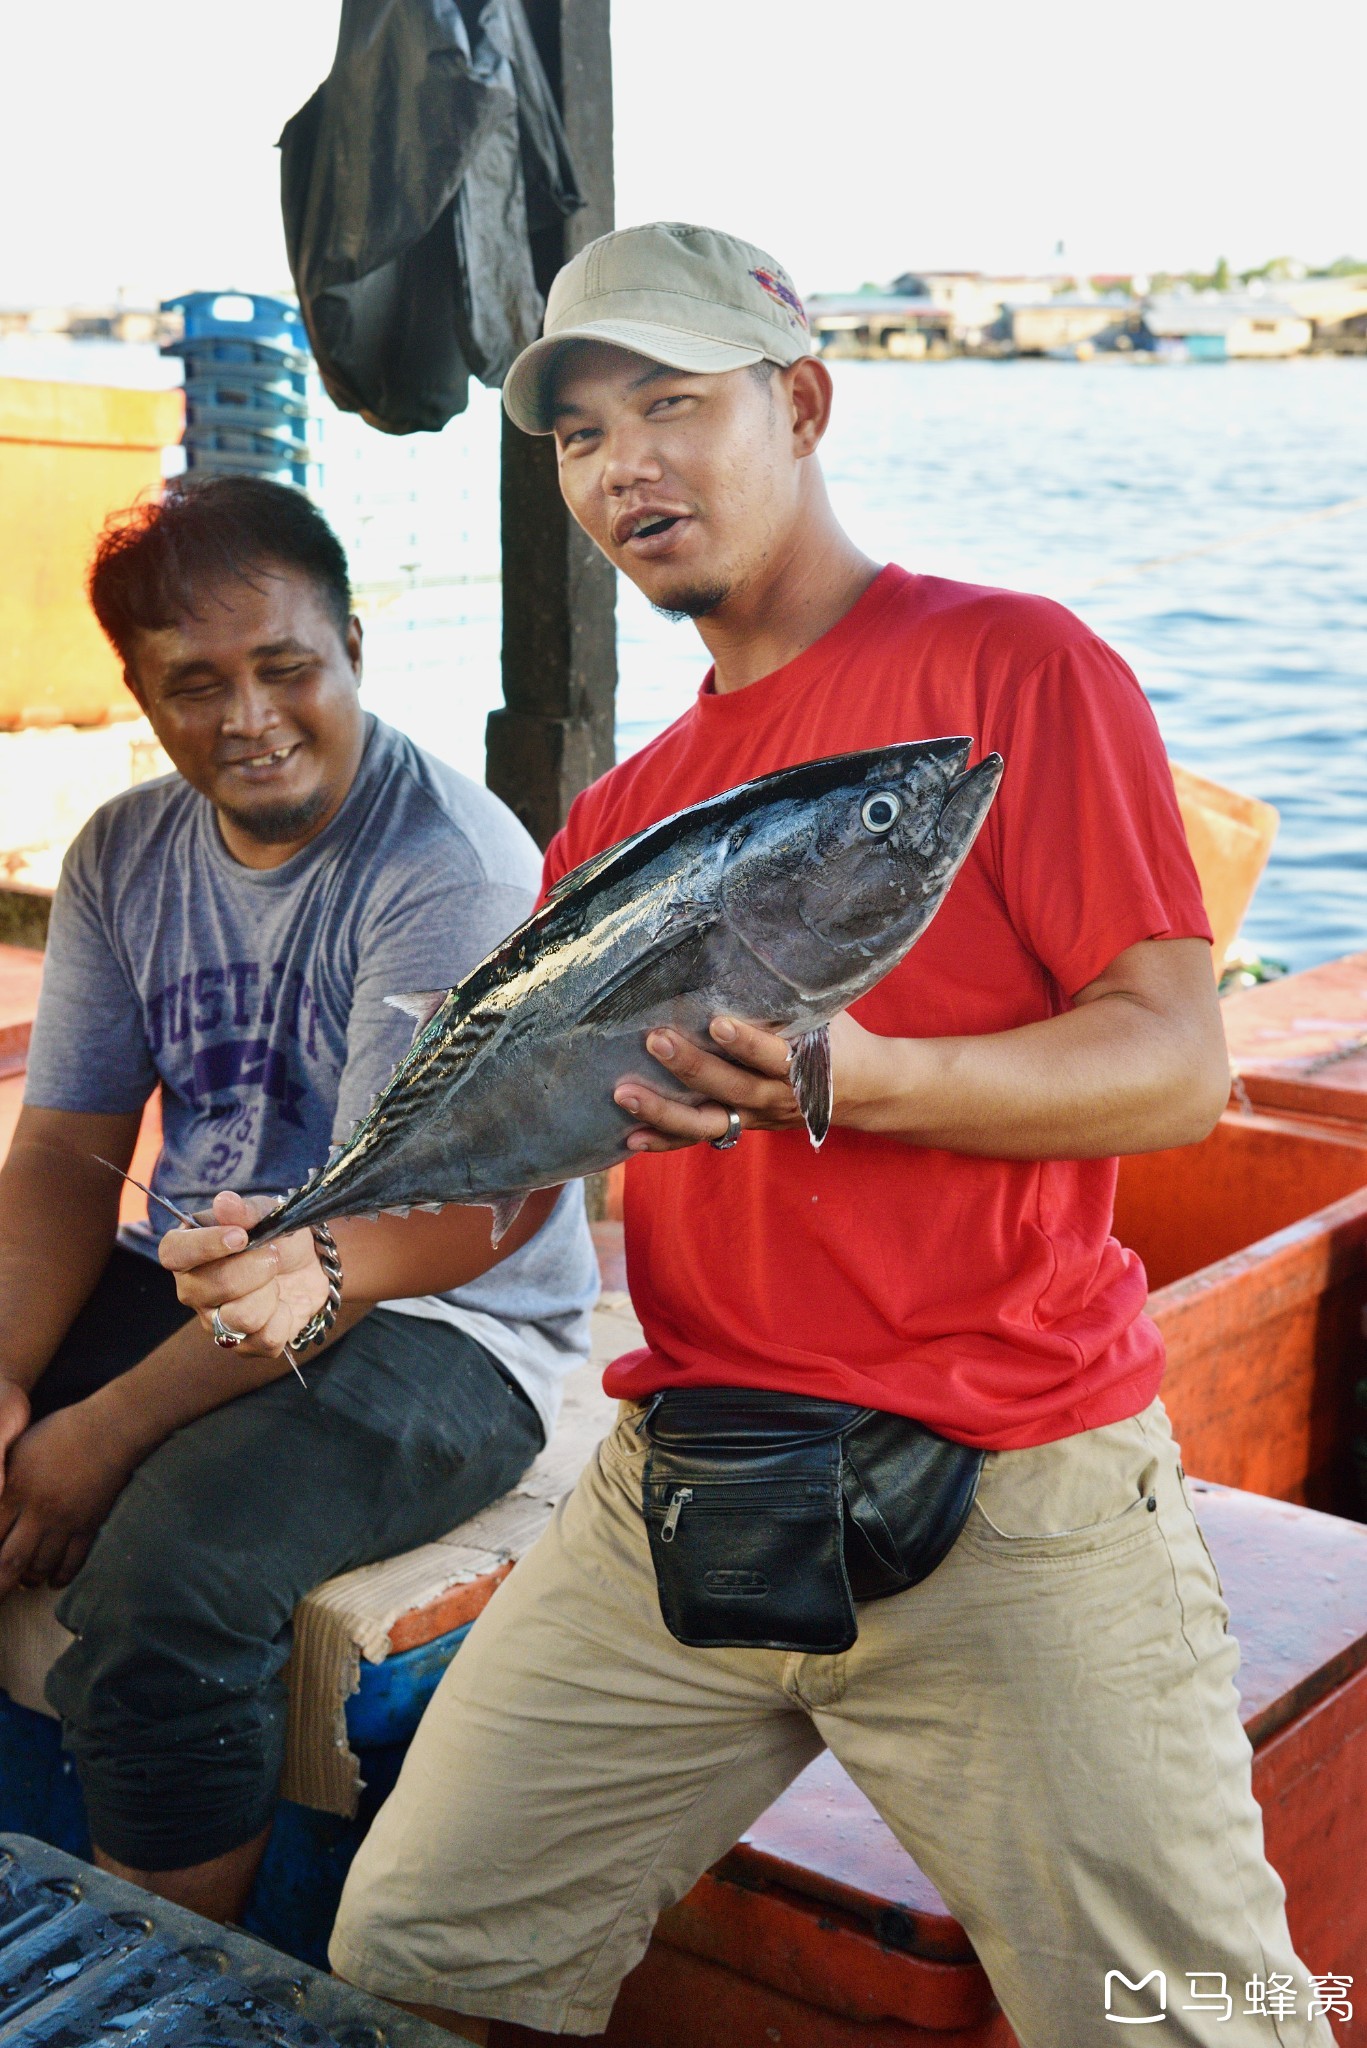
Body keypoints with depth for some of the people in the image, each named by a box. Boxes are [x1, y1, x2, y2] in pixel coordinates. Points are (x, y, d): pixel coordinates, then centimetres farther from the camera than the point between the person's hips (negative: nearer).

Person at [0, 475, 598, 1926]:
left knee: (161, 1577, -30)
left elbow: (382, 1240, -21)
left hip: (442, 1331, -7)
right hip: (188, 1285, 7)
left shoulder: (447, 867, -17)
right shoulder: (125, 856, 6)